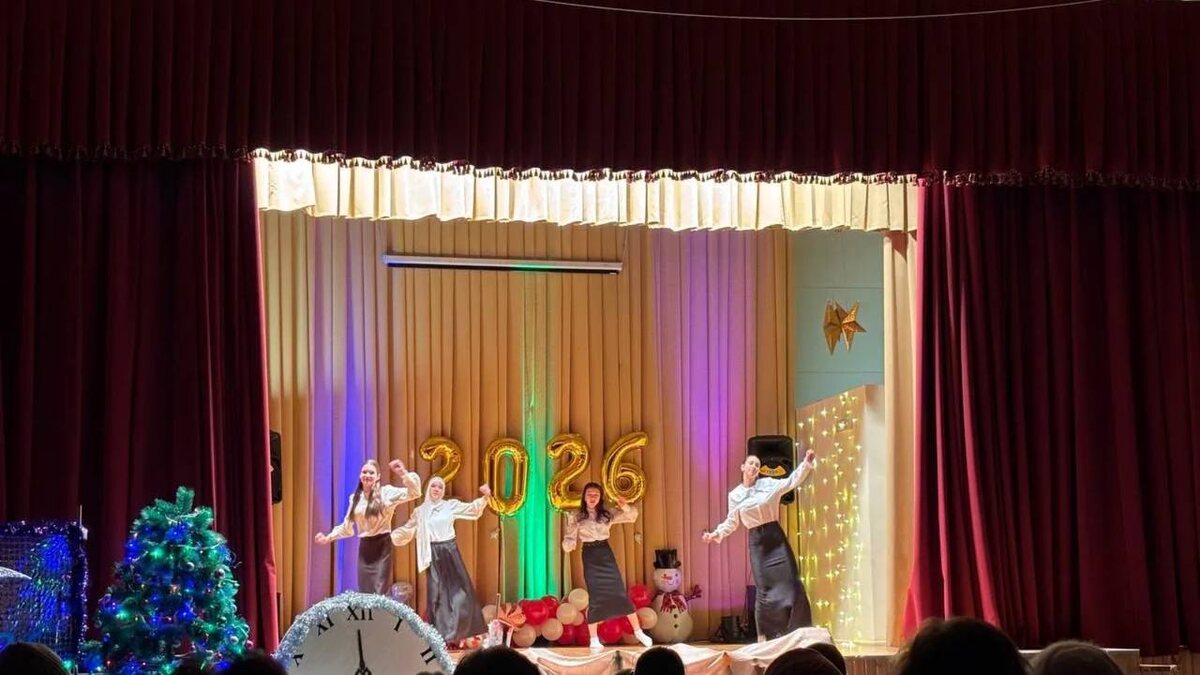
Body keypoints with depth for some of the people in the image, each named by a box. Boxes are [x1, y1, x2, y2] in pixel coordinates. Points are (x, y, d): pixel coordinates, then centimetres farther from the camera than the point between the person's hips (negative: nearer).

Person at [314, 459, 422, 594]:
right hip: (364, 548, 5)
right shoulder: (355, 498, 12)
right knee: (364, 592, 5)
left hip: (381, 546, -5)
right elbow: (347, 526, 19)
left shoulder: (386, 493, -3)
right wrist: (329, 537, 11)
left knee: (380, 592, -10)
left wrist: (404, 473, -25)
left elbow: (414, 493, -14)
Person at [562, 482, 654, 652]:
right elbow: (570, 539, -2)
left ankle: (638, 632, 10)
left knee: (620, 593, 1)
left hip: (606, 555, 2)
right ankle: (594, 640, 6)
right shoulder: (575, 517, -1)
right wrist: (569, 545, -27)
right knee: (595, 597, -3)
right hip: (590, 557, -2)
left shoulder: (607, 514, 4)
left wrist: (624, 506, -22)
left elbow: (632, 516, 0)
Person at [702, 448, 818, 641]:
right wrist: (717, 534, -2)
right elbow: (731, 522, 13)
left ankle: (800, 632, 3)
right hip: (757, 541, 0)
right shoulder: (735, 495, 5)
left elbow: (792, 481, -9)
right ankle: (764, 634, 5)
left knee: (789, 581, -3)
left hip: (775, 537, 0)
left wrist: (807, 462, -22)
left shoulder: (768, 484, 2)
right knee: (763, 587, -2)